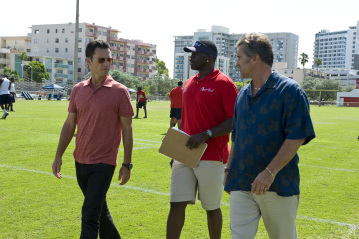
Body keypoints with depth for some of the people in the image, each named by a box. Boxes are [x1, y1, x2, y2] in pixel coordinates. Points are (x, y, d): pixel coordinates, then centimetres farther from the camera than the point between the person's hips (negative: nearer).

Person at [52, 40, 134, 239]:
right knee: (99, 209, 20)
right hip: (80, 162, 5)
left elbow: (127, 129, -6)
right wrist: (58, 156, 7)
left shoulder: (120, 91, -8)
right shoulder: (78, 90, 5)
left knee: (90, 215, -8)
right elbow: (69, 124, 10)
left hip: (103, 163, -5)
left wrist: (127, 164, -6)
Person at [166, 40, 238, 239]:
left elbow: (235, 121, -12)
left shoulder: (224, 84, -8)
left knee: (212, 208, 8)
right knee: (176, 204, 2)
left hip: (212, 157, -6)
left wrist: (206, 135, -22)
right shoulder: (189, 84, 14)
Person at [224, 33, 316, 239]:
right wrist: (229, 170, 18)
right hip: (242, 184, 5)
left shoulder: (289, 90, -9)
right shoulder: (243, 94, 12)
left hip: (279, 185, -5)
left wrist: (270, 172, -23)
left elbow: (297, 137, -16)